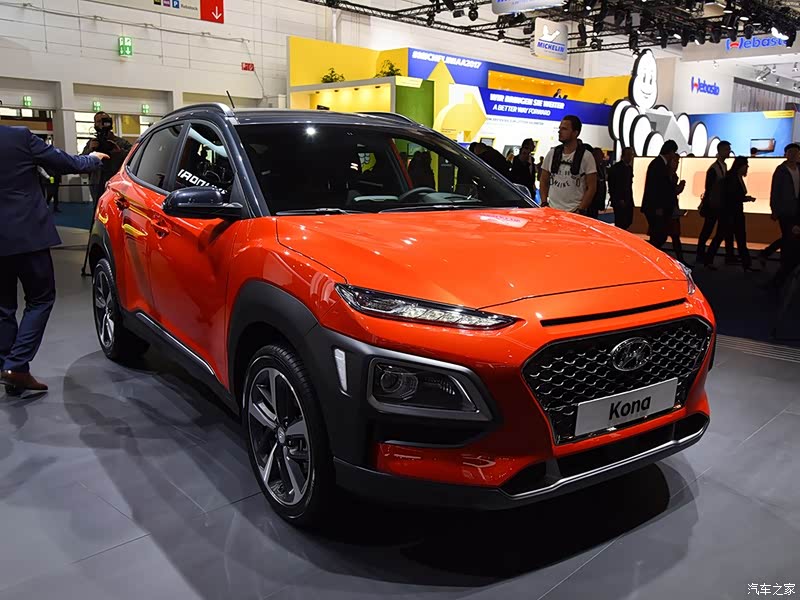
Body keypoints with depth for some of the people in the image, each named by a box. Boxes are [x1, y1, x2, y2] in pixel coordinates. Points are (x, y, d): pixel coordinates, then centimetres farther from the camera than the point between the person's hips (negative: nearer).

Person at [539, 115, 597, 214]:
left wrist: (580, 210, -11)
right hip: (552, 210, 4)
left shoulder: (586, 156, -1)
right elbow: (544, 182, 15)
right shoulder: (552, 154, 10)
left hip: (575, 212, -3)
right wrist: (544, 203, 2)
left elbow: (591, 187, -3)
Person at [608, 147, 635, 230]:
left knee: (628, 222, 5)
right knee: (620, 223, -8)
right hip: (619, 201, -7)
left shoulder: (629, 168, 16)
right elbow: (612, 186, -10)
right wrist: (619, 200, -14)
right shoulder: (616, 168, -7)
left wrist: (630, 199, 10)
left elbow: (629, 184, 19)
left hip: (628, 201, 7)